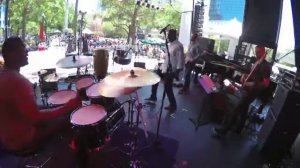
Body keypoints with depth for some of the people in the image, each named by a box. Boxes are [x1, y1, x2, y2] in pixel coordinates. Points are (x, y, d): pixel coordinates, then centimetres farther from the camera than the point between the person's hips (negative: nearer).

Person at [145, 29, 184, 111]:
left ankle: (173, 105, 18)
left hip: (170, 70, -10)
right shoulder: (170, 44, 10)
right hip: (164, 67, 10)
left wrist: (177, 72, -27)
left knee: (168, 88, -2)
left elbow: (180, 60, -23)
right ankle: (153, 97, 37)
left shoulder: (179, 46, -19)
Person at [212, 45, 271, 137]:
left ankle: (224, 130, -6)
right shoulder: (256, 63, 14)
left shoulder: (266, 66, -15)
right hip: (246, 89, 10)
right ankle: (238, 129, 32)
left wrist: (253, 85, -30)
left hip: (252, 91, -10)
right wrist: (245, 76, 7)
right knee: (243, 110, 18)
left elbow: (266, 83, -20)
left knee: (236, 109, -10)